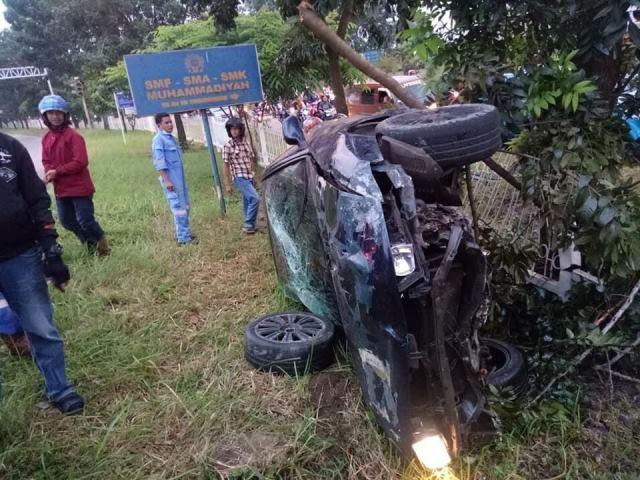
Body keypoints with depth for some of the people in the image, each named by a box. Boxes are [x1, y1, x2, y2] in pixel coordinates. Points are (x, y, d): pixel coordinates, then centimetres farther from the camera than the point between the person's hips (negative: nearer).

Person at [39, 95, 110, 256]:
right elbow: (46, 161, 14)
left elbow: (80, 162, -18)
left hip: (79, 187, -7)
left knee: (85, 220, -6)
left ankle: (101, 240, 20)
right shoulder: (46, 138, 9)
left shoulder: (74, 136, -13)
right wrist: (49, 173, -8)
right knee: (67, 221, 14)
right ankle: (90, 243, 31)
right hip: (61, 189, 7)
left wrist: (57, 171, -17)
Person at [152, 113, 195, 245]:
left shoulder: (171, 138, 15)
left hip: (180, 177, 9)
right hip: (171, 179, -9)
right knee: (178, 208, -5)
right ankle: (183, 238, 0)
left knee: (184, 206, 14)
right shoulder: (158, 140, -11)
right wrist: (166, 180, -22)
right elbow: (159, 162, -16)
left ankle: (184, 233, 25)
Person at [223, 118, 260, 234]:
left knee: (248, 201, 14)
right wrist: (228, 185, -7)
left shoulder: (245, 142, 5)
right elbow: (226, 166, -7)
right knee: (255, 198, -17)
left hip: (250, 176, 6)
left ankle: (249, 225, 26)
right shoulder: (227, 146, -10)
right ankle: (248, 225, -6)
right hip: (240, 177, -6)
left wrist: (254, 174, 16)